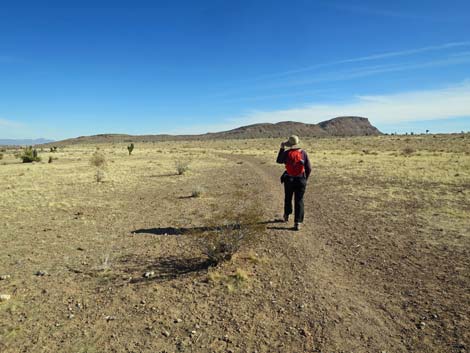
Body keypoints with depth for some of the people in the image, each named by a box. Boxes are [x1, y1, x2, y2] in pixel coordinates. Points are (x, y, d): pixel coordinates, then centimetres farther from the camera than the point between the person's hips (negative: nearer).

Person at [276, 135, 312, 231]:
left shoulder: (287, 153, -10)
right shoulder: (303, 153, -6)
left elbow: (279, 161, 8)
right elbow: (309, 168, -4)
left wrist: (282, 148, 11)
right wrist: (305, 178, 10)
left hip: (289, 179, 0)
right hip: (301, 180, 0)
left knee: (288, 198, 21)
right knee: (299, 201, 4)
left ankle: (286, 216, 41)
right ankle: (297, 223, -1)